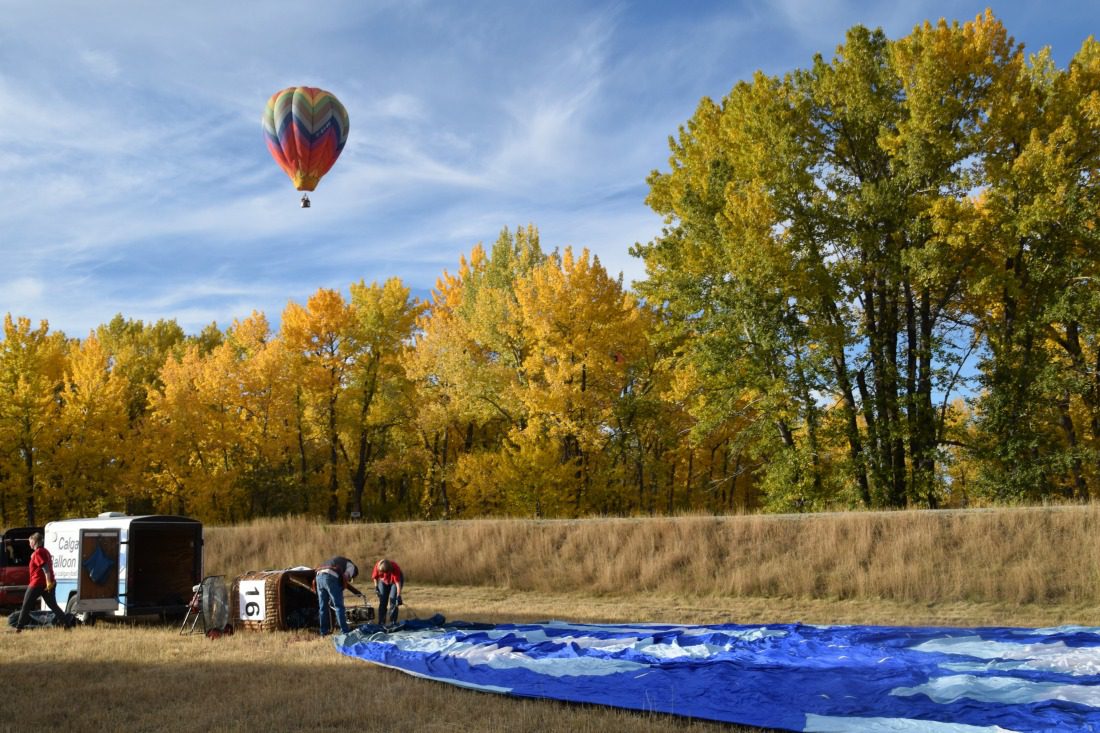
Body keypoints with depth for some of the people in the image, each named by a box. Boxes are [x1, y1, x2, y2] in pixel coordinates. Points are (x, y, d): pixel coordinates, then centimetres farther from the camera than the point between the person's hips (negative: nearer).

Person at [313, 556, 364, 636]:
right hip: (330, 577, -7)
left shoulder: (339, 562, 40)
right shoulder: (351, 566, 18)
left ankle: (324, 631, 18)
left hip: (318, 576, 7)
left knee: (322, 607, 13)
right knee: (339, 606, -3)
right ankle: (345, 631, -4)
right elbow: (344, 578, 0)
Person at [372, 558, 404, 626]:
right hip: (384, 581, 4)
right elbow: (375, 577, -11)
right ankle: (381, 622, 8)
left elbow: (398, 583, -41)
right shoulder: (377, 566, -31)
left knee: (393, 601, -15)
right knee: (382, 601, 1)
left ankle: (392, 622, -9)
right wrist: (376, 587, -14)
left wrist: (398, 596, -46)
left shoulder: (395, 568, -40)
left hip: (395, 581, -4)